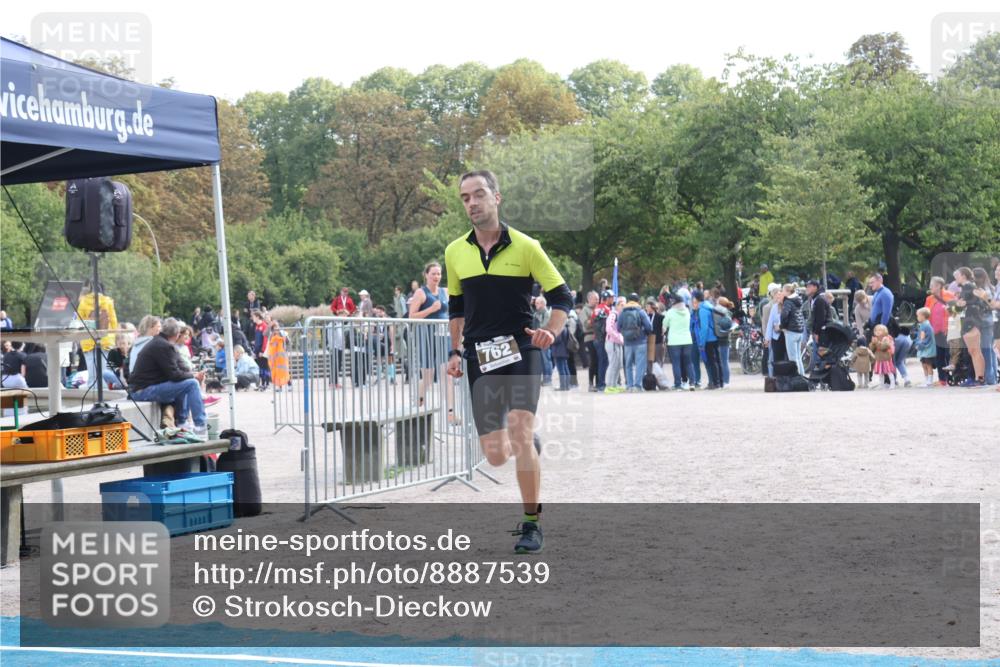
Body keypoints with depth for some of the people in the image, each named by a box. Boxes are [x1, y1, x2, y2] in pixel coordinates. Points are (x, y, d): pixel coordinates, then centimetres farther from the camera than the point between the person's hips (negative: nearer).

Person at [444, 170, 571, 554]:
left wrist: (551, 332, -16)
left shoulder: (525, 247, -3)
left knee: (519, 429, -22)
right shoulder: (455, 252, 9)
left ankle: (532, 525, -9)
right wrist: (456, 352, 16)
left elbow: (562, 298, 2)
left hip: (521, 350, -3)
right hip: (480, 359, 4)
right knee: (496, 456, 0)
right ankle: (531, 445, 39)